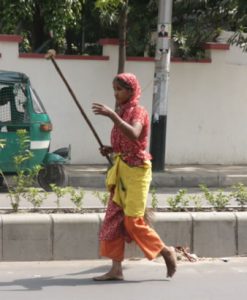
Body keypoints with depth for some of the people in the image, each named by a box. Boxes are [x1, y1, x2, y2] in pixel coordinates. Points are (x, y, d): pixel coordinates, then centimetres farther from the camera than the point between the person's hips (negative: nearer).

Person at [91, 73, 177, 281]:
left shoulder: (138, 111, -11)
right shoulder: (122, 112, 14)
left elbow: (134, 135, -32)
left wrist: (111, 115, -39)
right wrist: (112, 149, 4)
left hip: (136, 170, -8)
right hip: (121, 169, 8)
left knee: (133, 221, -6)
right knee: (113, 218, 2)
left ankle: (166, 252, 13)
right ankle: (116, 269, 4)